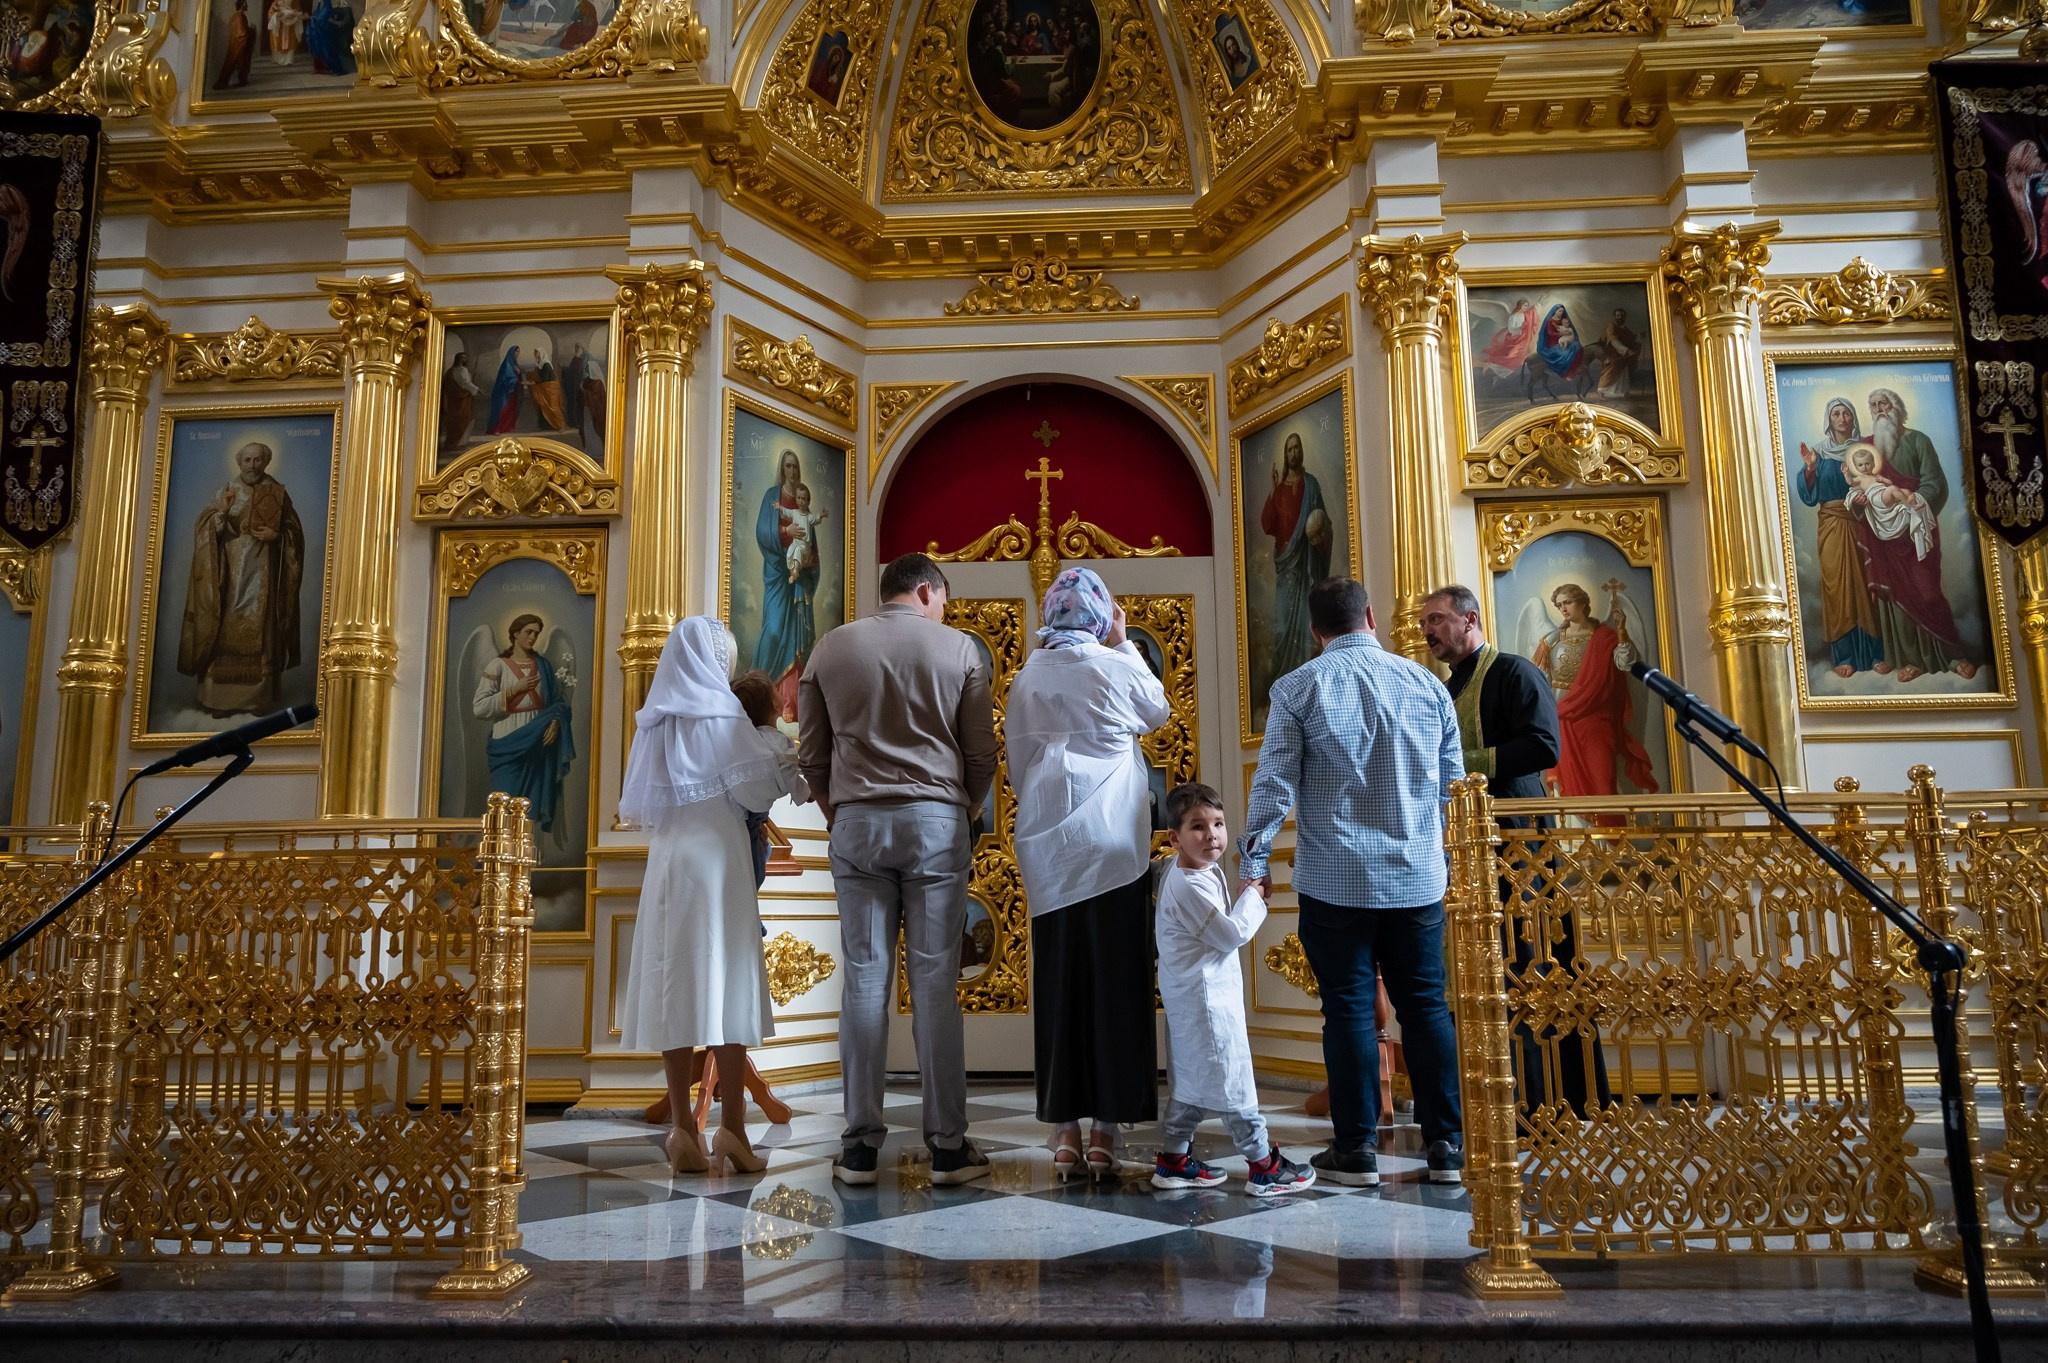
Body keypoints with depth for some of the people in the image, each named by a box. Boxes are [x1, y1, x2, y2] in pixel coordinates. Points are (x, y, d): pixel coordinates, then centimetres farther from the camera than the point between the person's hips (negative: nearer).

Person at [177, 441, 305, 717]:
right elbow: (204, 527, -2)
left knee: (259, 634, -2)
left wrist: (276, 535, -12)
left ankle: (259, 697, 2)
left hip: (263, 574, 0)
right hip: (230, 574, 0)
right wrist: (222, 511, -21)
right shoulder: (226, 492, 7)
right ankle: (220, 697, -2)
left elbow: (294, 529, 8)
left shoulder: (278, 494, 7)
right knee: (226, 632, -4)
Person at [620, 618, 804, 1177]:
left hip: (666, 859, 6)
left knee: (674, 985, 2)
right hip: (715, 856, -5)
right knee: (725, 983, -4)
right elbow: (756, 784, -9)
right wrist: (796, 767, 9)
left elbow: (637, 803, 18)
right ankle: (731, 1129, -6)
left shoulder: (655, 718, 15)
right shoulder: (718, 709, -2)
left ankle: (683, 1131, 1)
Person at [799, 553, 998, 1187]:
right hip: (936, 819, -2)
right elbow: (982, 755, 4)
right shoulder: (958, 647, 3)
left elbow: (811, 754, 10)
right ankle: (948, 1145, 4)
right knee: (935, 980, 0)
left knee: (865, 978, 4)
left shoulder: (831, 647, 9)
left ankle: (860, 1145, 6)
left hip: (857, 822, 2)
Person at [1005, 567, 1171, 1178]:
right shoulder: (1117, 668, -4)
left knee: (1057, 983, 7)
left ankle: (1064, 1128, 11)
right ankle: (1105, 1127, 8)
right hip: (1113, 844, -2)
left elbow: (1017, 766, 8)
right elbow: (1158, 711, 17)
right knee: (1114, 982, 4)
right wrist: (1124, 643, 20)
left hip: (1046, 846, 3)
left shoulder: (1026, 677, 3)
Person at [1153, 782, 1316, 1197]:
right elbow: (1231, 934, -21)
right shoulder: (1190, 887, -22)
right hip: (1205, 996, -11)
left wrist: (1245, 899, 10)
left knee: (1194, 1079, 17)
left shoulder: (1180, 871, 9)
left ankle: (1172, 1159, 24)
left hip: (1192, 995, 11)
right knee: (1231, 1079, -2)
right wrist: (1254, 896, -8)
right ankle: (1263, 1166, 7)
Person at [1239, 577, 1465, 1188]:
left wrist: (1253, 863, 1)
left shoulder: (1298, 688, -5)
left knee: (1349, 1009, 5)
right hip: (1418, 878, 3)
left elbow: (1274, 783, -7)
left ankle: (1356, 1149, 12)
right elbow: (1453, 782, 11)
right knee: (1425, 1005, 10)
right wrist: (1448, 856, 24)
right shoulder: (1427, 683, 5)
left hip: (1335, 880, -2)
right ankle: (1446, 1147, 16)